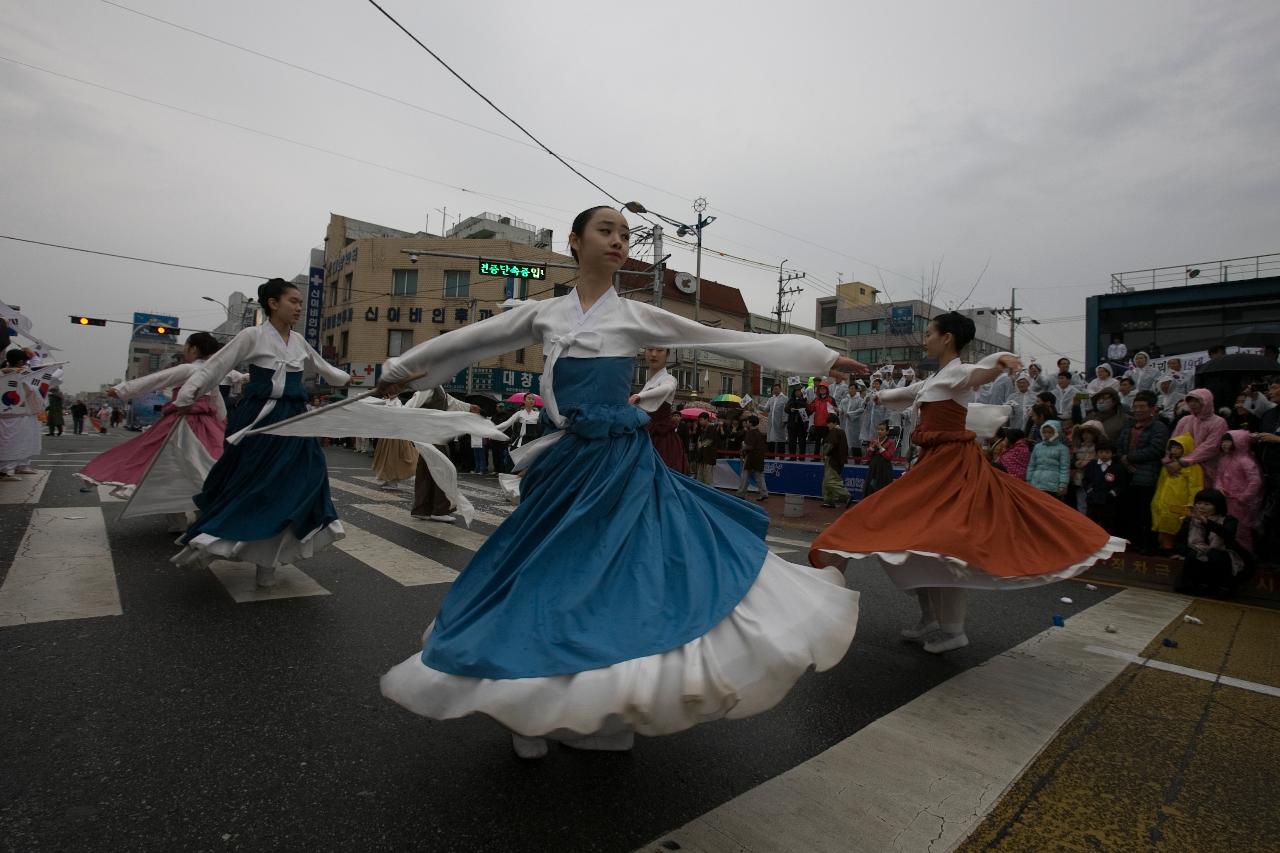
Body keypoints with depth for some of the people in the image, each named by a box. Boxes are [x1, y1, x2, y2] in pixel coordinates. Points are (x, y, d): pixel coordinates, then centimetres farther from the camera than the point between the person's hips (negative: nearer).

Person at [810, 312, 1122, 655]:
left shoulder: (959, 373, -10)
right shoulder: (934, 379, 15)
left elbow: (984, 370, -33)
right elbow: (908, 393, 35)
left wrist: (1001, 360, -56)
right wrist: (878, 396, 52)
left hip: (951, 462, -9)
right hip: (932, 462, 9)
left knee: (941, 541, -8)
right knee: (917, 537, 11)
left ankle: (953, 629, 4)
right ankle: (931, 618, 22)